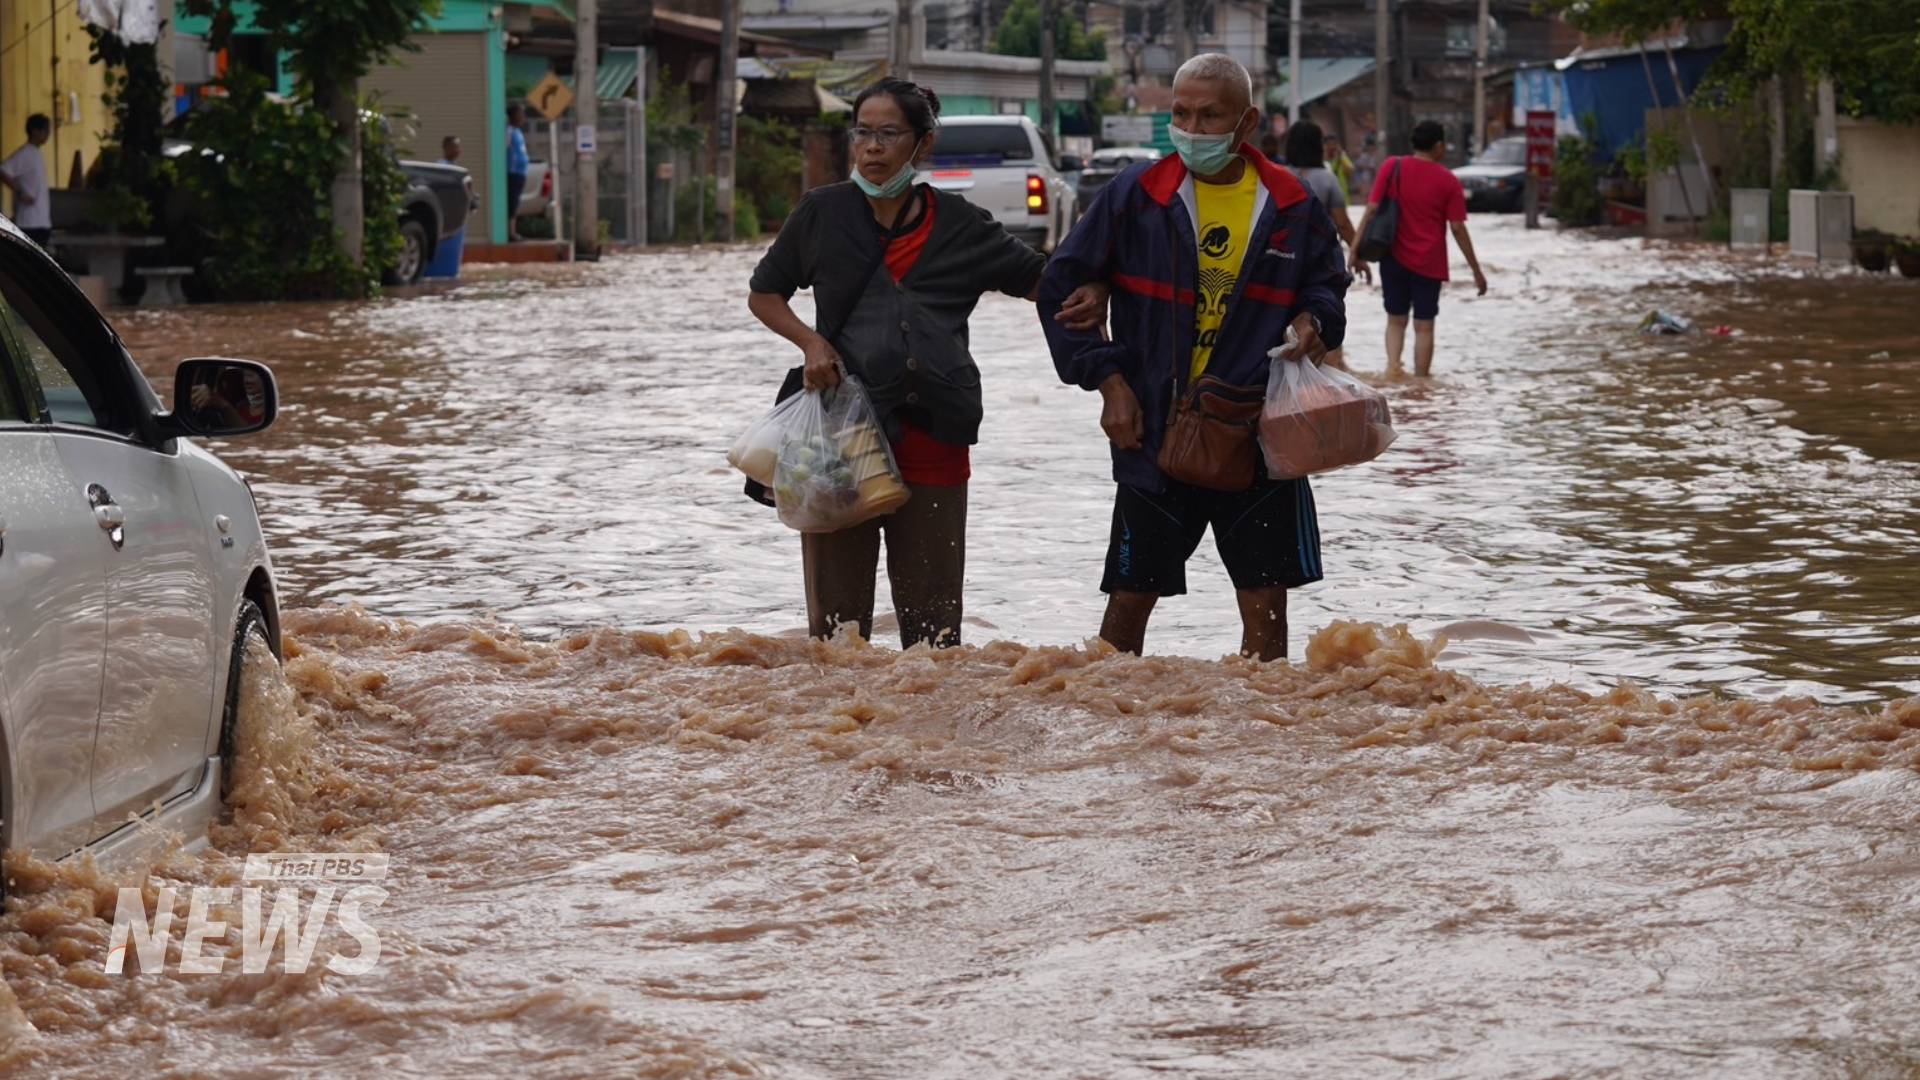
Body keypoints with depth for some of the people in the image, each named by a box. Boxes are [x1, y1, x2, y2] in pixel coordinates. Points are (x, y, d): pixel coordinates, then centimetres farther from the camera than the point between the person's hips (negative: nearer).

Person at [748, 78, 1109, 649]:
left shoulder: (961, 227, 5)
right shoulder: (824, 213, 4)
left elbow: (1041, 278, 16)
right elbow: (763, 293, 15)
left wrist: (1092, 297, -6)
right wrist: (811, 341, -4)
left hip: (932, 441, 1)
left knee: (933, 620, 4)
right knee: (836, 619, 2)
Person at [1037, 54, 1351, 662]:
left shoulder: (1292, 210, 1)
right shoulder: (1135, 198, -3)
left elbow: (1327, 285, 18)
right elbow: (1059, 290, 4)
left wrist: (1314, 320, -5)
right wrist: (1107, 378, -3)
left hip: (1259, 440, 1)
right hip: (1153, 437, -1)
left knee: (1266, 608, 4)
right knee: (1129, 603, 4)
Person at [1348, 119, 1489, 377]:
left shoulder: (1392, 168, -2)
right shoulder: (1448, 181, -5)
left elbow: (1372, 209, -7)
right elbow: (1457, 228, -6)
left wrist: (1357, 247, -2)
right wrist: (1476, 270, 1)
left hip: (1394, 258, 2)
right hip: (1429, 264, -2)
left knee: (1396, 320, 14)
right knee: (1424, 326, 6)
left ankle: (1392, 364, -9)